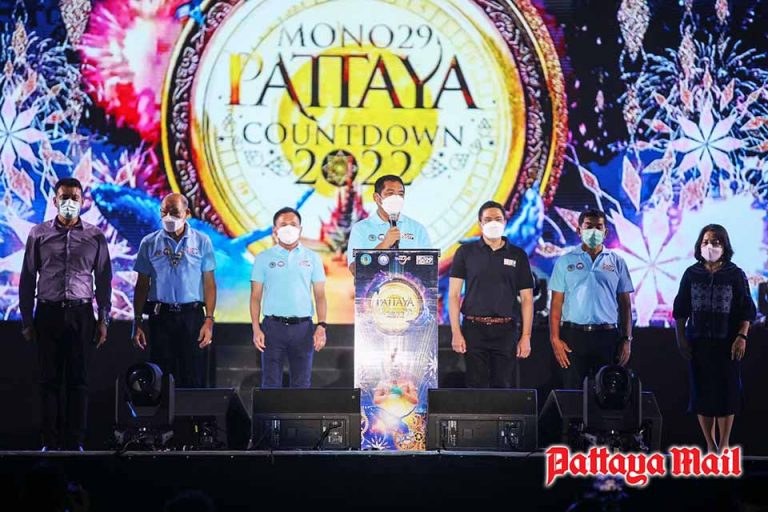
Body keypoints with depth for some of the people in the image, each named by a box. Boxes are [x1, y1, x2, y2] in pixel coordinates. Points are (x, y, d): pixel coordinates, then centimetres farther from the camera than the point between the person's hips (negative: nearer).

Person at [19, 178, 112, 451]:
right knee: (49, 379, 1)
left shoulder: (95, 236, 6)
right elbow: (27, 278, 7)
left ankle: (75, 441, 4)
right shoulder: (39, 234, 5)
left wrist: (103, 320, 5)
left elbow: (103, 280, 10)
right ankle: (50, 441, 5)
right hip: (48, 313, 0)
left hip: (81, 314, 0)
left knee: (78, 379, 0)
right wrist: (26, 320, 4)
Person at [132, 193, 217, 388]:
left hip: (192, 315, -1)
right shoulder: (149, 243, 7)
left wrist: (209, 320, -6)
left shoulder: (202, 242, 4)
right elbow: (142, 285, 8)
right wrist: (137, 321, 2)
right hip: (160, 315, 1)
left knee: (194, 378, -2)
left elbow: (209, 283, 3)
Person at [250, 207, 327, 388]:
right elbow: (255, 297, 5)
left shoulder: (312, 258, 9)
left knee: (302, 384, 4)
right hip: (273, 326, -1)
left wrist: (321, 326, -6)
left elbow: (320, 295, 6)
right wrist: (256, 329, -6)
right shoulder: (264, 258, 7)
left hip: (303, 326, 1)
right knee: (271, 383, 0)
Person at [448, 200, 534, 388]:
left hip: (506, 330, 1)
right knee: (476, 386, -2)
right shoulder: (466, 252, 6)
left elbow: (527, 298, 8)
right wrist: (456, 332, -7)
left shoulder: (518, 255, 9)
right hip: (474, 329, -1)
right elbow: (454, 294, 3)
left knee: (503, 386, 2)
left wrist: (526, 336, -1)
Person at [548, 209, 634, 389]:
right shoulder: (565, 262, 8)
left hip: (607, 335, 1)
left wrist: (627, 339, 3)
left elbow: (625, 304, 11)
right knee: (573, 392, -2)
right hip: (574, 335, -1)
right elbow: (556, 303, 4)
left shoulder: (617, 262, 11)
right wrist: (555, 339, -6)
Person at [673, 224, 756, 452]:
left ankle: (724, 444, 9)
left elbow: (747, 310, -1)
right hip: (699, 342, 2)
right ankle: (710, 444, 12)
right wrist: (681, 337, 1)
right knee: (702, 391, 3)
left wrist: (741, 337, -10)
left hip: (727, 343, -2)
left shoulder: (735, 275, 0)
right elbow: (680, 310, 8)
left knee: (727, 392, 0)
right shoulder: (691, 274, 5)